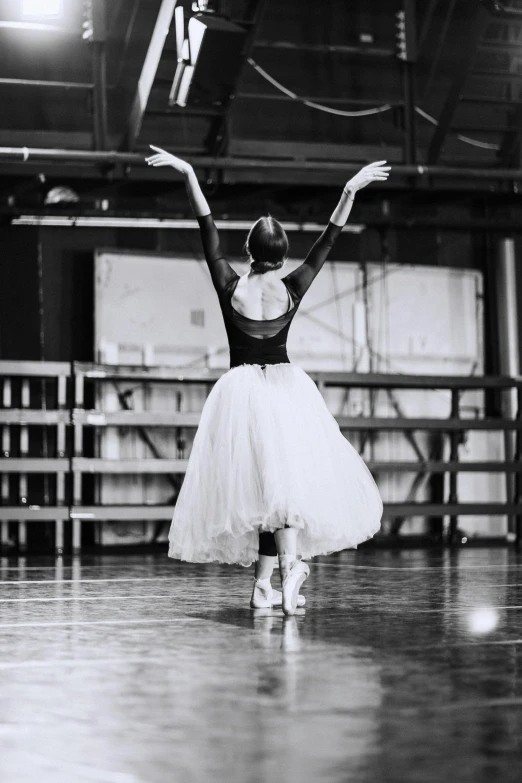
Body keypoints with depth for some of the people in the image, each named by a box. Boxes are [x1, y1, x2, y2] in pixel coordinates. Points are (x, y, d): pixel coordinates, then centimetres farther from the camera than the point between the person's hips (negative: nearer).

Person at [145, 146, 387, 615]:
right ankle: (290, 561, -21)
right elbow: (328, 241, 1)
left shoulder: (230, 287, -5)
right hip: (285, 386, 0)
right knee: (284, 480, 2)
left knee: (258, 485, 2)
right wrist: (350, 191, 1)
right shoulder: (292, 290, -4)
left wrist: (189, 175, 1)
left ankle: (265, 585, -2)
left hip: (240, 388, 0)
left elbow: (208, 229, -2)